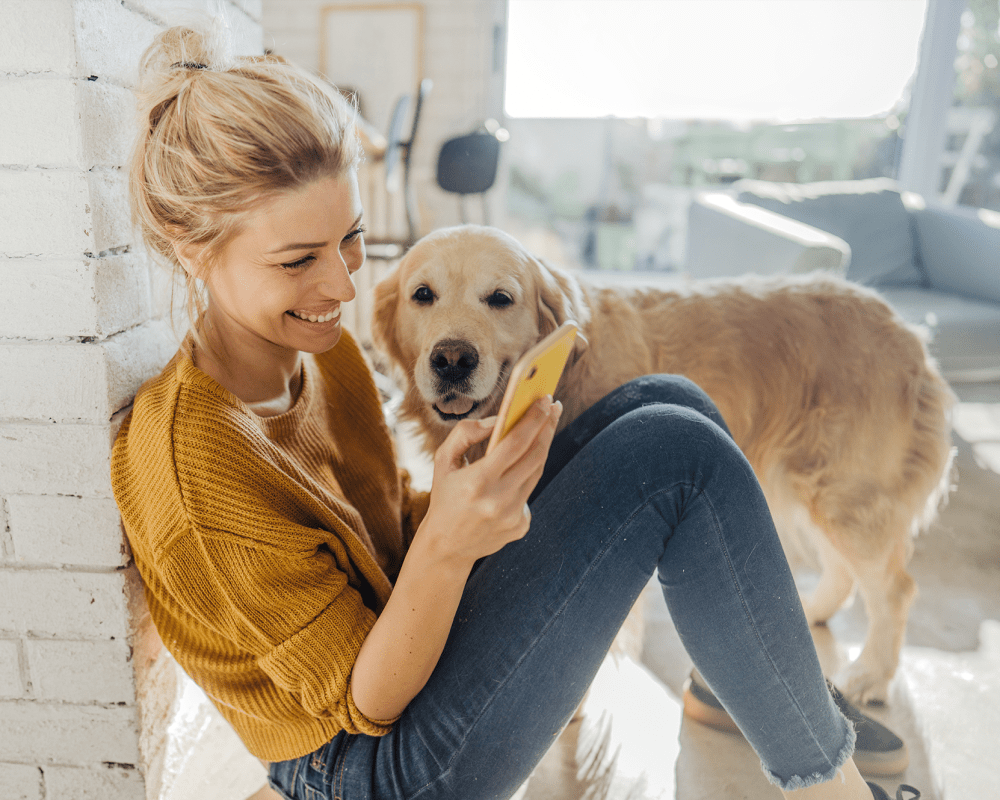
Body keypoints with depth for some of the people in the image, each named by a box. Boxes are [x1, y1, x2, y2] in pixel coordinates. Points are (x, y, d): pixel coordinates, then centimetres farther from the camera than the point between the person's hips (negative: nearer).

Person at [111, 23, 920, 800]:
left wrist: (475, 497, -11)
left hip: (406, 631, 7)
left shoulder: (319, 346, -3)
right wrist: (447, 544, -37)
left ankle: (723, 686, 10)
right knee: (677, 455, -22)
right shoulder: (195, 468, -27)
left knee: (666, 403, -6)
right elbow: (362, 705, -20)